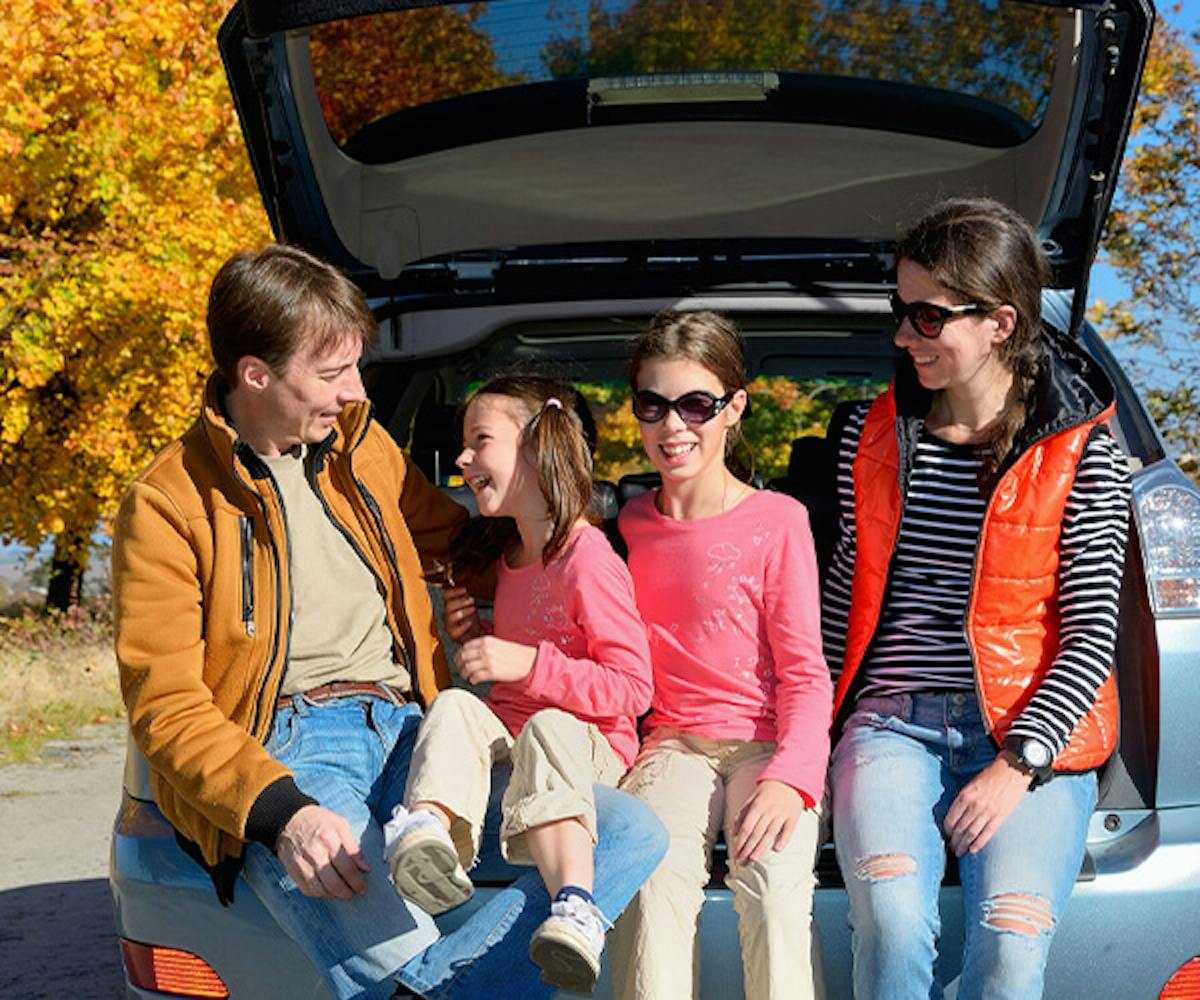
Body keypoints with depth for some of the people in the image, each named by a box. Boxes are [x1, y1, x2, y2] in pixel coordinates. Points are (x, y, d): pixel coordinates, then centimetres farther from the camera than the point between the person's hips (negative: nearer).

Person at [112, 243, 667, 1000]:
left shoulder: (364, 448, 18)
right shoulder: (170, 504, 0)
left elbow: (454, 539, 38)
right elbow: (166, 706, -7)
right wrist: (280, 811, -23)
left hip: (406, 732, 7)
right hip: (281, 751, -7)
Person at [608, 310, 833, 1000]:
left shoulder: (777, 522, -2)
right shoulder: (633, 524, 12)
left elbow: (804, 671, -4)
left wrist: (789, 777, -19)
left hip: (768, 742, -3)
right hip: (673, 743, 3)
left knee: (774, 881, -31)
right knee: (658, 873, -28)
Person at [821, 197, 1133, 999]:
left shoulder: (1081, 452, 0)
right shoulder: (874, 436, 11)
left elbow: (1091, 633, -3)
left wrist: (1018, 764, -13)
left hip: (1032, 731, -2)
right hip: (894, 720, 2)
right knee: (890, 919, -28)